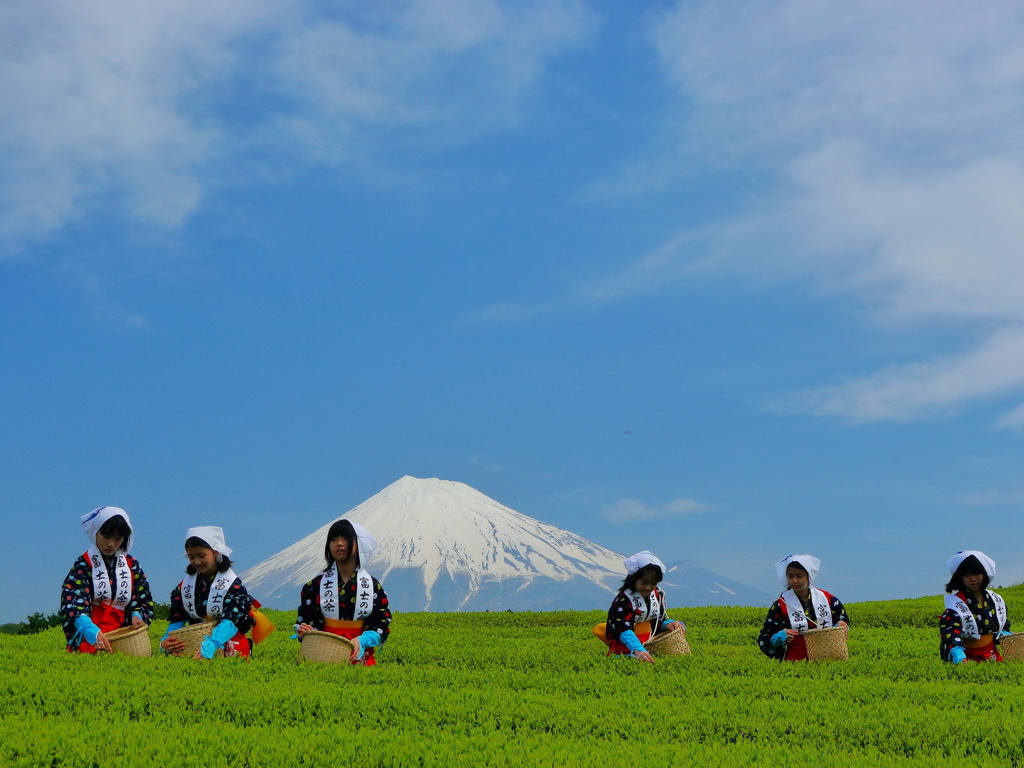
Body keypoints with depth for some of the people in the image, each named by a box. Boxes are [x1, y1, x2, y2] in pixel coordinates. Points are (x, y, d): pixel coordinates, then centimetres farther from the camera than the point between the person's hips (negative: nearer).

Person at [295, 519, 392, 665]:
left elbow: (382, 626, 2)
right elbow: (304, 621, 8)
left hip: (360, 658, 0)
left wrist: (361, 641, -15)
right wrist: (302, 631, -15)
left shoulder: (372, 586, 4)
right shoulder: (315, 585, 5)